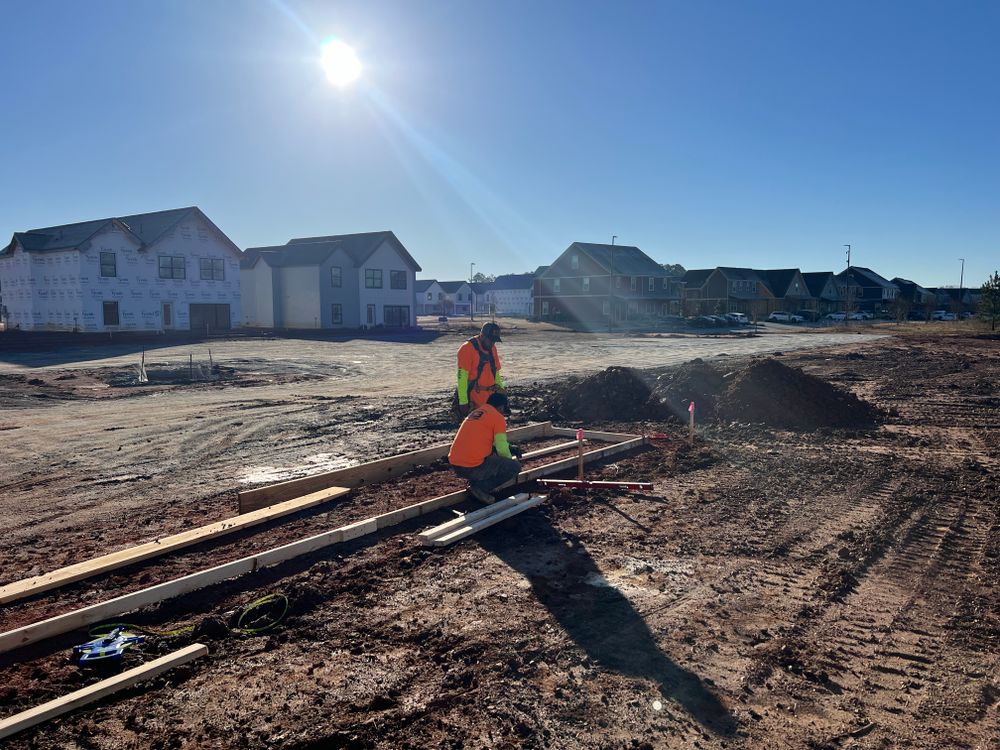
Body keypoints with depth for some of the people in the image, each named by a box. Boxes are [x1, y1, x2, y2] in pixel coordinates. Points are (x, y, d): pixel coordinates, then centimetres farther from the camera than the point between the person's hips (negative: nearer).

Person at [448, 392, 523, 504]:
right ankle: (480, 487, -2)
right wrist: (510, 461, 15)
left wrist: (509, 447, 33)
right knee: (515, 467, 5)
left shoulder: (474, 413, 22)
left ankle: (475, 482, 17)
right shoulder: (498, 417, -3)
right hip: (472, 468, -8)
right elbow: (502, 449, -6)